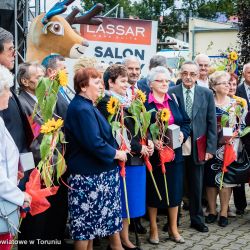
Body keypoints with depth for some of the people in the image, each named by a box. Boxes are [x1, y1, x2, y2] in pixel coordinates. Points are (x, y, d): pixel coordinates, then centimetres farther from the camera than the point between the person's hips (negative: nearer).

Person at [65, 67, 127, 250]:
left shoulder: (86, 106, 13)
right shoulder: (82, 109, -20)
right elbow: (94, 143, -26)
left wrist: (115, 150, 8)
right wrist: (116, 153, -13)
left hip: (93, 172, 10)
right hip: (89, 174, -10)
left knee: (89, 218, 16)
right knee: (85, 219, 1)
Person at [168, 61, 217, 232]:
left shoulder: (207, 94, 1)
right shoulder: (170, 93, -5)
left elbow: (212, 123, 2)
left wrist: (210, 147, -3)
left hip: (197, 147, 2)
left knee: (197, 186, 13)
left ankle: (197, 219, 28)